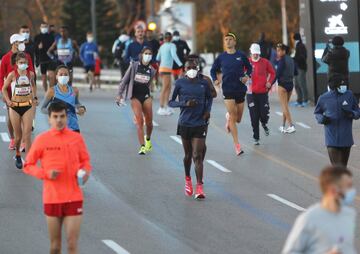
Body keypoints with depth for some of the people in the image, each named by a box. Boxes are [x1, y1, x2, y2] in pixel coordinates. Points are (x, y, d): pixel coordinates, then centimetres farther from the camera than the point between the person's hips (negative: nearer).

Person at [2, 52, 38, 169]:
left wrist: (34, 97, 13)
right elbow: (4, 88, 6)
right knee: (18, 135, 8)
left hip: (28, 107, 1)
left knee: (27, 134, -9)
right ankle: (17, 156, 35)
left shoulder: (31, 74, 0)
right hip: (15, 107, -1)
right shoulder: (12, 75, -7)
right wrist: (7, 100, -5)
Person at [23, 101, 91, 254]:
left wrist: (85, 171, -8)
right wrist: (46, 173, -13)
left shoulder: (76, 138, 3)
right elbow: (28, 165, 4)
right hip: (51, 199, 0)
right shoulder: (42, 140, -1)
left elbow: (85, 160, 15)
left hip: (74, 199, 0)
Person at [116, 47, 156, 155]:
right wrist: (119, 94, -2)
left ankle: (148, 139, 34)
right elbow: (125, 80, 0)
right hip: (135, 97, -3)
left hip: (146, 96, 3)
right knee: (140, 121, -13)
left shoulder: (151, 70, 5)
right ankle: (142, 146, -16)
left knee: (149, 122, 3)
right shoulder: (134, 66, -3)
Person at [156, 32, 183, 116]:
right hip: (167, 69, -8)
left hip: (161, 68, 8)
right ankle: (161, 108, -9)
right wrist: (180, 64, -27)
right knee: (164, 89, -7)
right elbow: (174, 55, -22)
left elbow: (158, 58, 24)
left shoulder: (162, 46, 14)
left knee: (169, 88, 13)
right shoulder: (172, 45, -5)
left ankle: (166, 107, 12)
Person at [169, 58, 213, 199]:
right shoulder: (180, 83, -3)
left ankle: (199, 187, -8)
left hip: (200, 124, -1)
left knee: (197, 156, -7)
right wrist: (185, 104, -15)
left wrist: (207, 110, 1)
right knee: (188, 154, 14)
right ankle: (188, 180, 37)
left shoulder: (204, 82, 1)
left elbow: (209, 97, 18)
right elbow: (171, 102, 2)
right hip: (185, 123, 1)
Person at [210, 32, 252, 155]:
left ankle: (229, 118, 48)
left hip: (240, 89, 2)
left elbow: (249, 67, 12)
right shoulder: (221, 57, 1)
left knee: (238, 119, 11)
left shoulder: (241, 55, 0)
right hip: (228, 90, -2)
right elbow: (213, 70, 11)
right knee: (233, 118, -10)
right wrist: (215, 80, -7)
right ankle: (237, 145, -5)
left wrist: (247, 76, -7)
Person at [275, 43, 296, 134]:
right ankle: (283, 126, 20)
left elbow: (277, 73, -18)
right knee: (285, 106, 16)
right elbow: (295, 72, 16)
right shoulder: (291, 60, 9)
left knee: (284, 106, -5)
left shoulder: (282, 60, -14)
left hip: (282, 85, -8)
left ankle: (291, 125, -12)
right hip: (291, 84, 8)